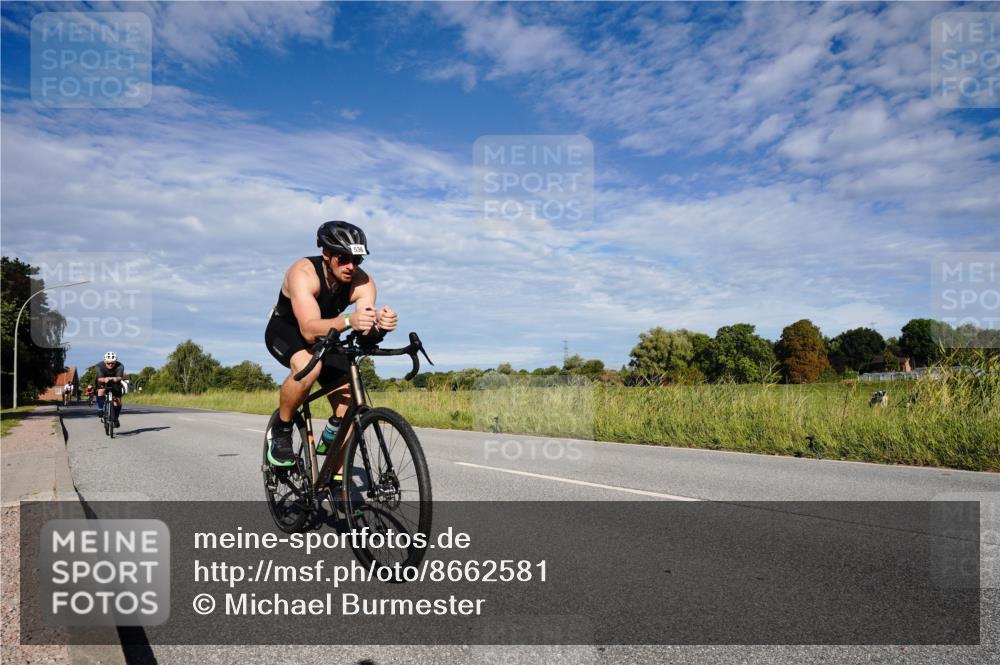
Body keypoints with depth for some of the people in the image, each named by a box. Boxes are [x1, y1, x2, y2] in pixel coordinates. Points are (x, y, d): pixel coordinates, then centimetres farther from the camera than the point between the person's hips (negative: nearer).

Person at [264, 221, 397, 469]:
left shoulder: (363, 282, -23)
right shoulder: (303, 272, -34)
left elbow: (365, 333, -35)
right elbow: (309, 330, -46)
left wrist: (380, 325, -59)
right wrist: (348, 321, -64)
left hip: (324, 337, 4)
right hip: (286, 330, -4)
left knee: (349, 405, -10)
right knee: (309, 367, -38)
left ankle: (337, 476, 10)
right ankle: (281, 430, -12)